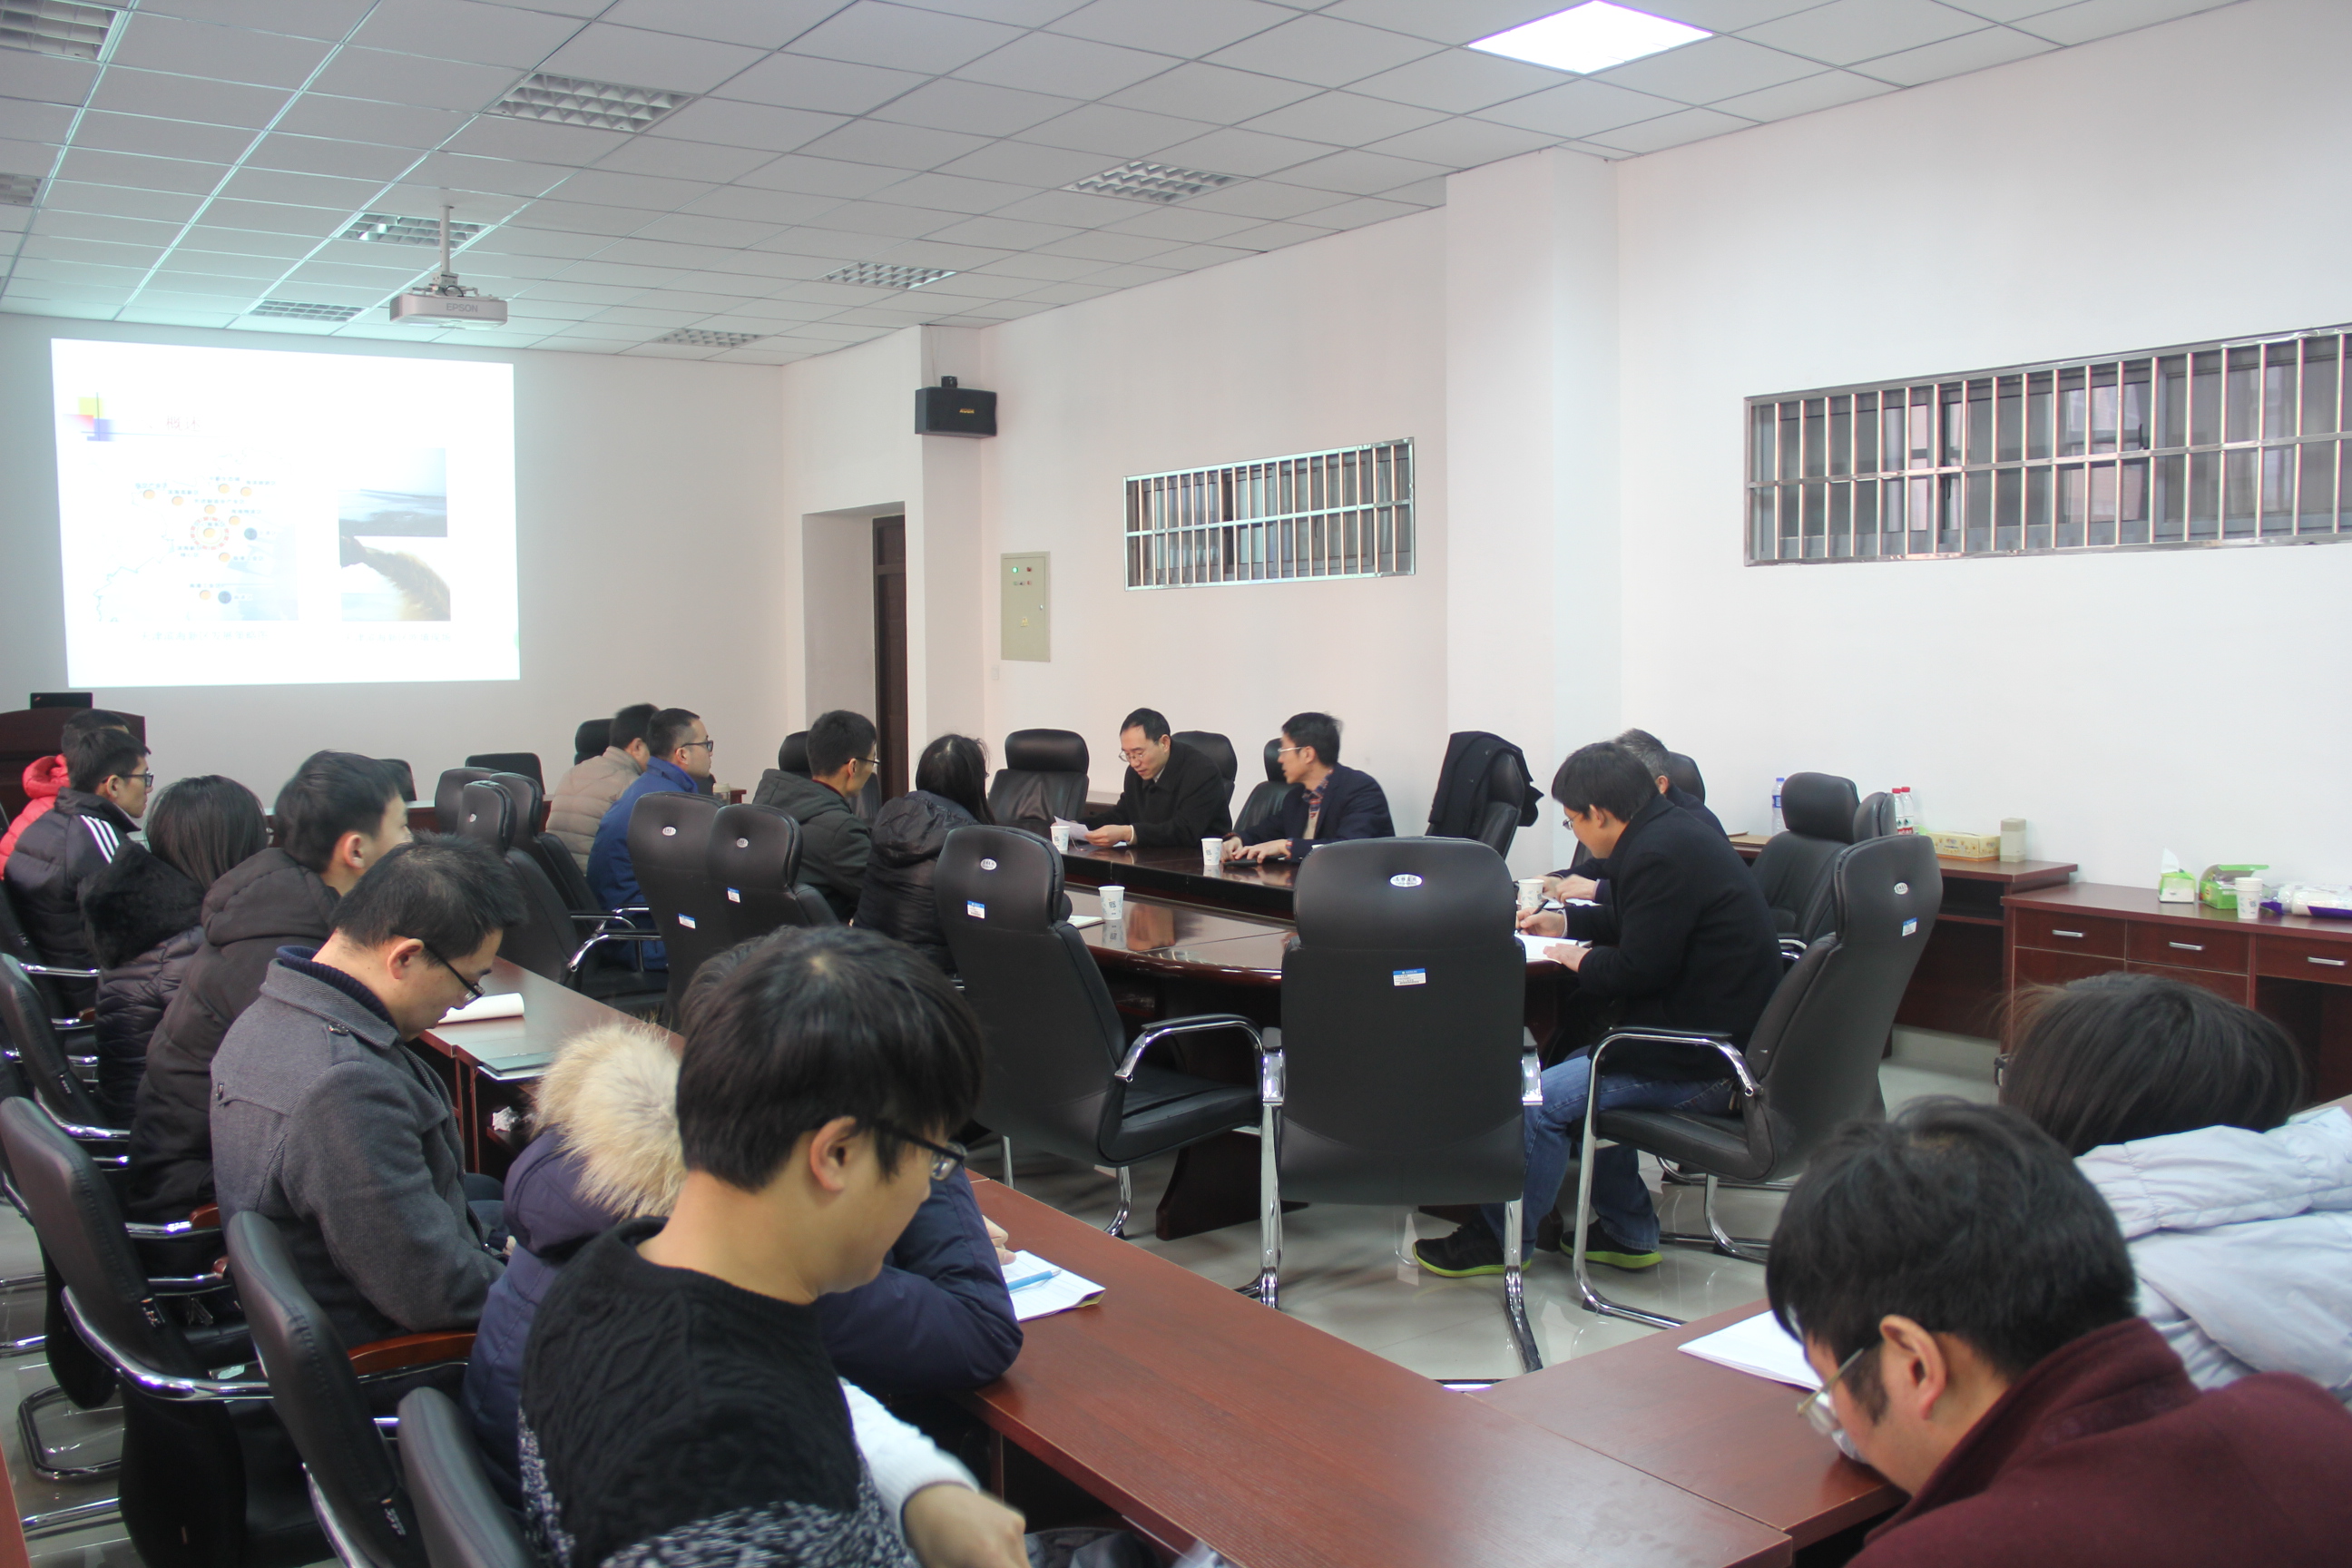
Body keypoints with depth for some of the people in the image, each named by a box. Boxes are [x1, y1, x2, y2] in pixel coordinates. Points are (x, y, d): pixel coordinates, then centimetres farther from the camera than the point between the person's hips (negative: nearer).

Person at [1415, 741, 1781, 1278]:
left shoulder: (1661, 855, -24)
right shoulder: (1673, 830, 10)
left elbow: (1639, 969, -23)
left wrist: (1580, 961, -5)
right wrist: (1564, 921, 28)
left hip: (1701, 1063, -11)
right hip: (1724, 1032, 11)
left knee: (1541, 1101, -12)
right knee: (1580, 1070, 22)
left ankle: (1501, 1238, 8)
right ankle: (1628, 1233, 28)